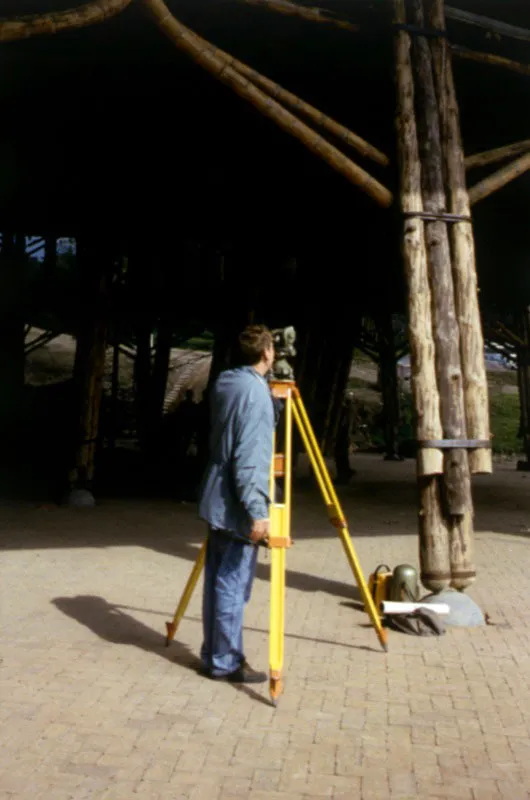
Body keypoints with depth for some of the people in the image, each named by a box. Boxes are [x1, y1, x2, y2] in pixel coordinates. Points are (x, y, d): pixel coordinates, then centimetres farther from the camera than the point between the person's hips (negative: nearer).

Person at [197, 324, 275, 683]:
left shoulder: (224, 382, 9)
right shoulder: (257, 391, -17)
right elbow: (249, 458, -23)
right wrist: (257, 510, -25)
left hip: (216, 499, 9)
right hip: (236, 505, -9)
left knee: (218, 580, 14)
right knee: (233, 584, -1)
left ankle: (213, 654, 22)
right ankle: (225, 662, 7)